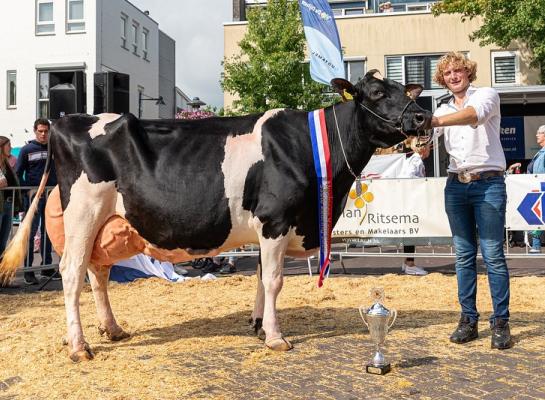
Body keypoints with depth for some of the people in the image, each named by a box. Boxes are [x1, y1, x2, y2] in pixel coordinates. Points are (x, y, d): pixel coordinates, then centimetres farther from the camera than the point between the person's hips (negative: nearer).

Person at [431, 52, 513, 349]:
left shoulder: (487, 95, 2)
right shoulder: (443, 110, 17)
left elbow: (475, 114, -23)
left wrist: (434, 121, -37)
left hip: (489, 183, -4)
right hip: (456, 185, 5)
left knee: (493, 255, -5)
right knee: (464, 255, 5)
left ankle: (500, 322, 1)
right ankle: (468, 319, 11)